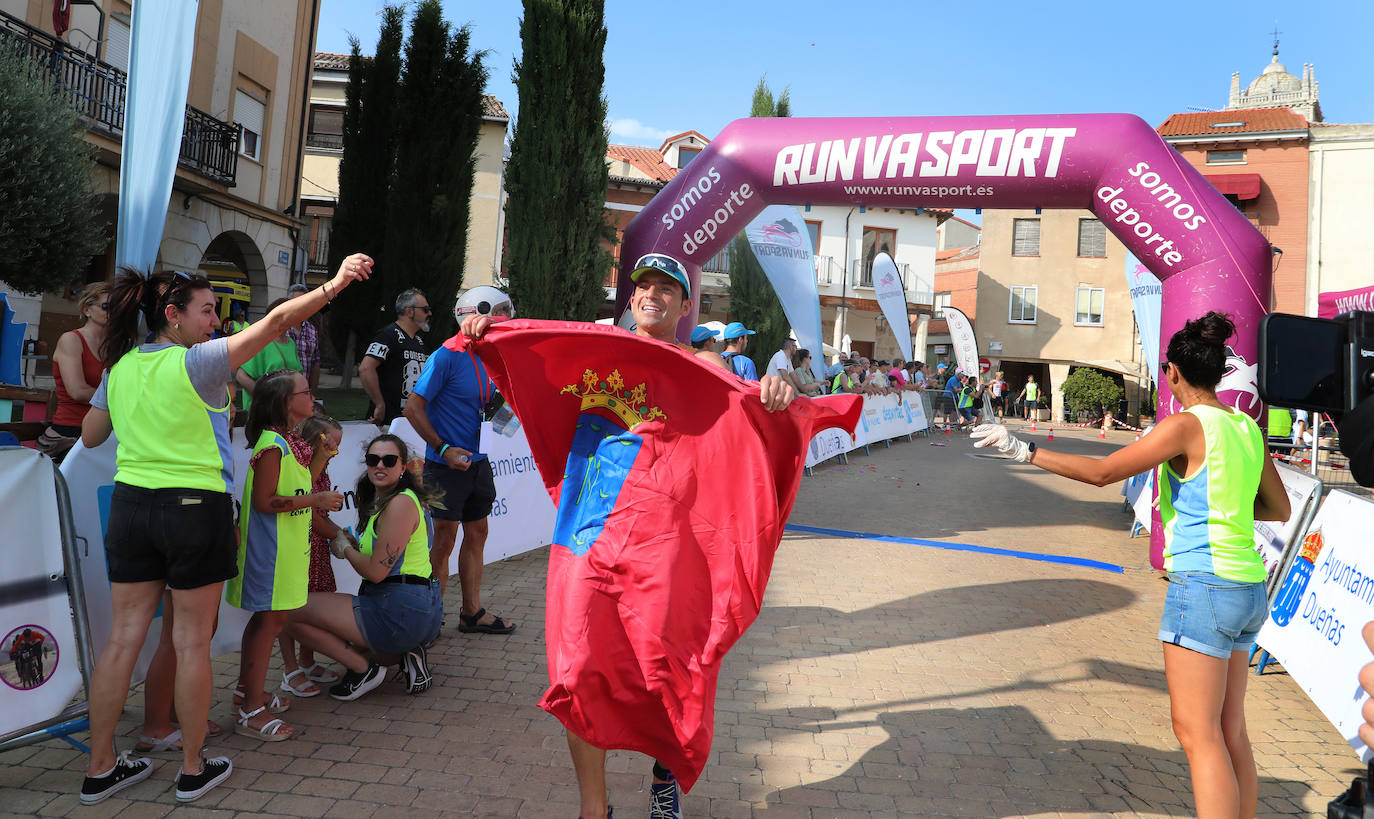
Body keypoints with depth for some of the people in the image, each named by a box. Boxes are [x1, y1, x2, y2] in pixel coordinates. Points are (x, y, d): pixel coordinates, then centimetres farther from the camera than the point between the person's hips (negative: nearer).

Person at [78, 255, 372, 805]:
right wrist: (334, 285, -15)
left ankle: (100, 768, 22)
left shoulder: (119, 367, 6)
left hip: (130, 505, 6)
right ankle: (193, 769, 17)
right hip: (195, 510, -6)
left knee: (123, 636, 12)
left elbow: (90, 435, 17)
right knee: (192, 641, 5)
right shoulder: (197, 362, -12)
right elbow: (275, 323, -18)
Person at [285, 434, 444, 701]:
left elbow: (376, 572, -19)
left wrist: (345, 549, -1)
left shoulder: (401, 503, -15)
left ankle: (363, 668, -2)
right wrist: (355, 545, 7)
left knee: (291, 611, -6)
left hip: (401, 612, -11)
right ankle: (405, 653, 12)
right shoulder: (383, 501, 16)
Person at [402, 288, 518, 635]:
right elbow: (413, 408, -14)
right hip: (446, 464, -8)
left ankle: (472, 612, 25)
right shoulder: (448, 356, -13)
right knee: (444, 540, -1)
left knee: (477, 534, 13)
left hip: (478, 463, 8)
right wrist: (444, 449, -19)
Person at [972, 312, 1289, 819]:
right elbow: (1279, 510, 19)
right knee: (1230, 734, 15)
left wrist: (1024, 450, -11)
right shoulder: (1247, 428, 10)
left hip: (1203, 585, -8)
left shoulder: (1187, 425, -12)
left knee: (1197, 734, -2)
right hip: (1248, 588, 8)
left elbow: (1102, 472, -16)